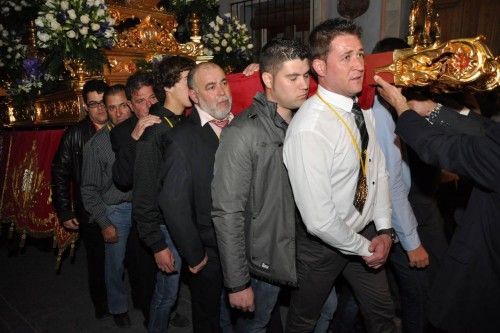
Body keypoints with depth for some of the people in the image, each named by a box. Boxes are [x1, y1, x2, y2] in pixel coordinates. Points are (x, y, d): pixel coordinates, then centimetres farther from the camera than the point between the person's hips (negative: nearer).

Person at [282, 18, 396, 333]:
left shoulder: (362, 110, -6)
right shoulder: (308, 129, -31)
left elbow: (377, 169, 4)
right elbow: (319, 220, -29)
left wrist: (384, 230, -3)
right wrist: (363, 248, -14)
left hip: (366, 233, 6)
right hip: (323, 243, -6)